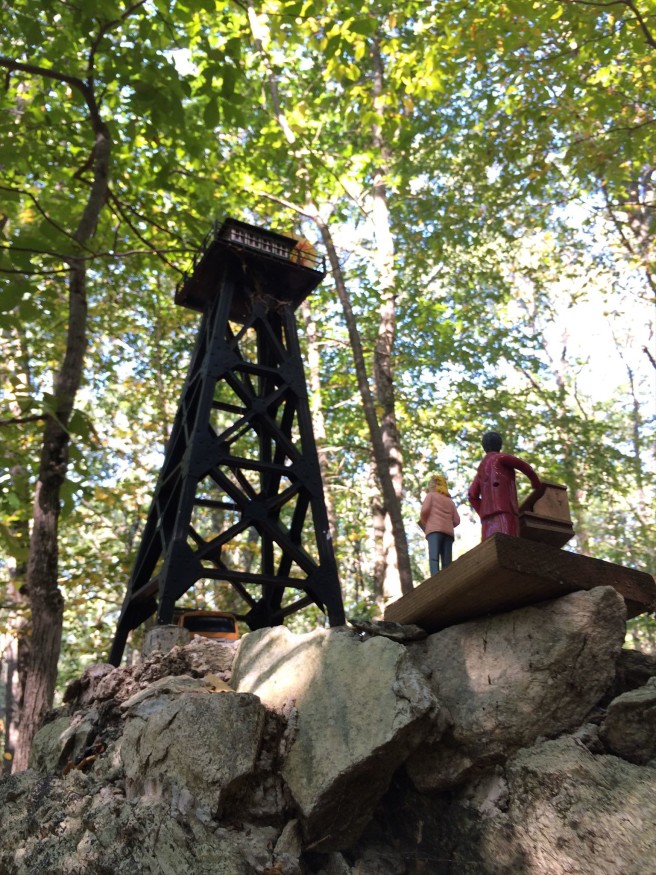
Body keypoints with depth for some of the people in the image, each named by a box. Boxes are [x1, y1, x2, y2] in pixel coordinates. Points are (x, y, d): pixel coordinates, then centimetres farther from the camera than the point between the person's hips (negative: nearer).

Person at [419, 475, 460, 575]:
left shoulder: (431, 495, 16)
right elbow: (456, 520, 16)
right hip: (448, 532, 5)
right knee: (446, 563, -4)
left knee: (434, 558, -21)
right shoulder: (450, 501, 29)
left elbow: (424, 510, -2)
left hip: (434, 530, -5)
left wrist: (424, 523, 13)